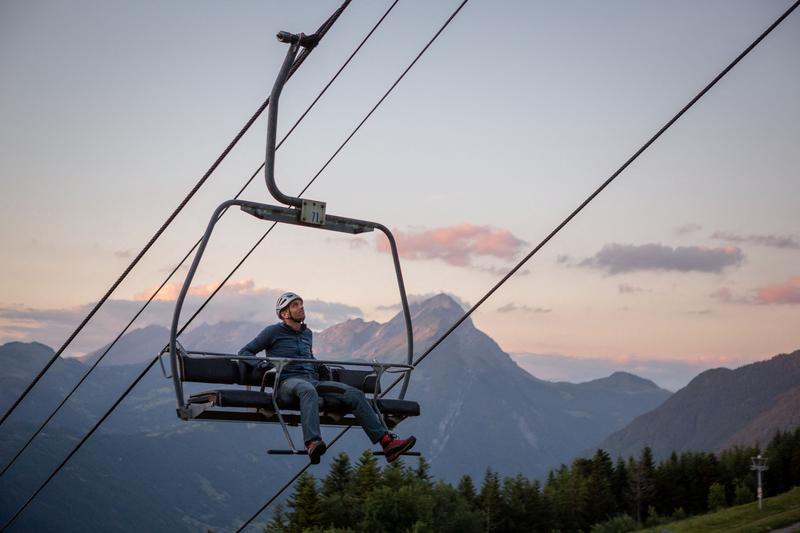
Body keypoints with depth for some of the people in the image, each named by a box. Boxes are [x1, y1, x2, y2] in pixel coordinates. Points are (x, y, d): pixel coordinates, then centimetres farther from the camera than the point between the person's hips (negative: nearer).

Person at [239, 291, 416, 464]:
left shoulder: (307, 333, 28)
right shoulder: (273, 332, 10)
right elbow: (244, 352, 12)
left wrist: (319, 366, 21)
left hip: (313, 380, 6)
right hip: (287, 383, -6)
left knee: (354, 393, -17)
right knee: (308, 390, -43)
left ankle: (387, 442, -27)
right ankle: (313, 444, -65)